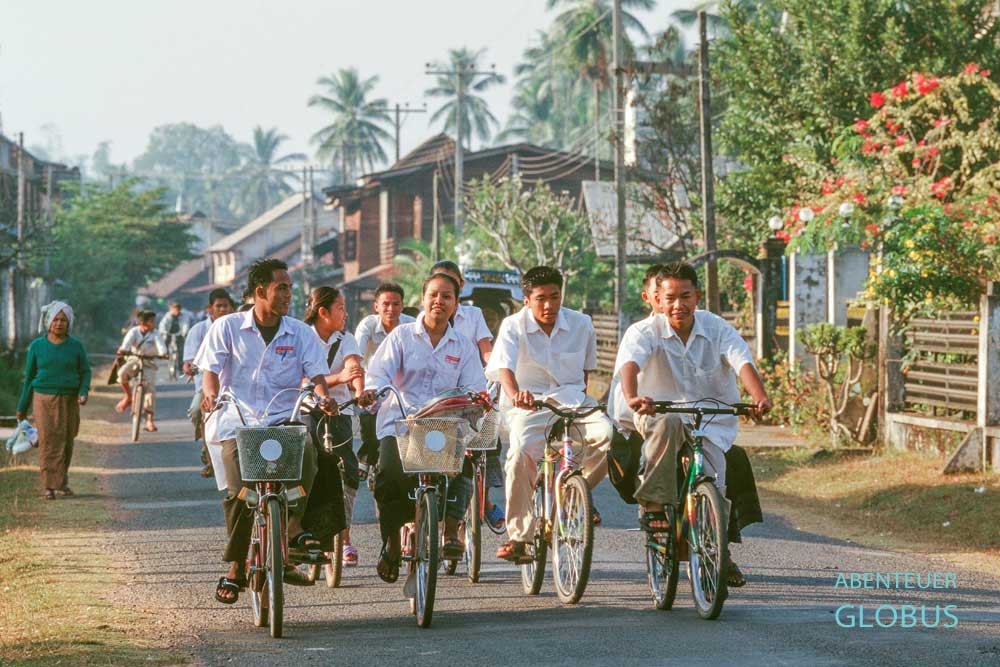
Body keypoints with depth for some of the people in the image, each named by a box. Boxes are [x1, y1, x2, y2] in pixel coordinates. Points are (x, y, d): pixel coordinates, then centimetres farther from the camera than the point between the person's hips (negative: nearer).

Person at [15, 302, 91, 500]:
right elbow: (30, 377, 5)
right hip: (44, 399, -1)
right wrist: (22, 407, 7)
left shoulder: (76, 345, -1)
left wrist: (83, 393, -16)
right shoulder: (37, 346, -2)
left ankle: (61, 480, 33)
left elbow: (85, 372, 4)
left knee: (65, 441, 10)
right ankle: (50, 487, -10)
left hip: (69, 401, 1)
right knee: (48, 441, -11)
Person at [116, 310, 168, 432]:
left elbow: (160, 344, -25)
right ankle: (128, 397, -3)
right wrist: (122, 350, -47)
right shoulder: (134, 332, -6)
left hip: (148, 364, 0)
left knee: (150, 389, -13)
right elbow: (128, 341, -25)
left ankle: (150, 419, -7)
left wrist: (162, 353, -47)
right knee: (122, 373, -30)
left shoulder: (155, 334, -6)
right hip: (134, 361, 0)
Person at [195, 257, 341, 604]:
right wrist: (211, 394, -21)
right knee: (240, 493, -19)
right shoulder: (227, 328, 7)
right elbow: (210, 371, 2)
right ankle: (236, 566, -2)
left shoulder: (301, 333, 11)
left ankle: (293, 523, -25)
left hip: (284, 419, 1)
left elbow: (316, 374, 2)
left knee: (305, 451, -34)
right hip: (238, 422, -1)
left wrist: (322, 396, -21)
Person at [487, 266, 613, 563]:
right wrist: (514, 394, -45)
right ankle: (517, 537, -21)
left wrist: (579, 399, 12)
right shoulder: (514, 327, -6)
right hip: (529, 403, -3)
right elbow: (504, 366, -25)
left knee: (605, 433, -29)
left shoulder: (581, 324, 4)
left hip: (572, 400, 3)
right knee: (521, 452, -33)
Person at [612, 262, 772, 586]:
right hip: (659, 413, -2)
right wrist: (632, 398, -52)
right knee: (666, 423, -38)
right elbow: (630, 364, -29)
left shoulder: (718, 329, -4)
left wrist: (760, 398, -40)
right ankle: (653, 504, -28)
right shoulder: (644, 332, -10)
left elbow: (743, 363, -19)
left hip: (711, 424, 2)